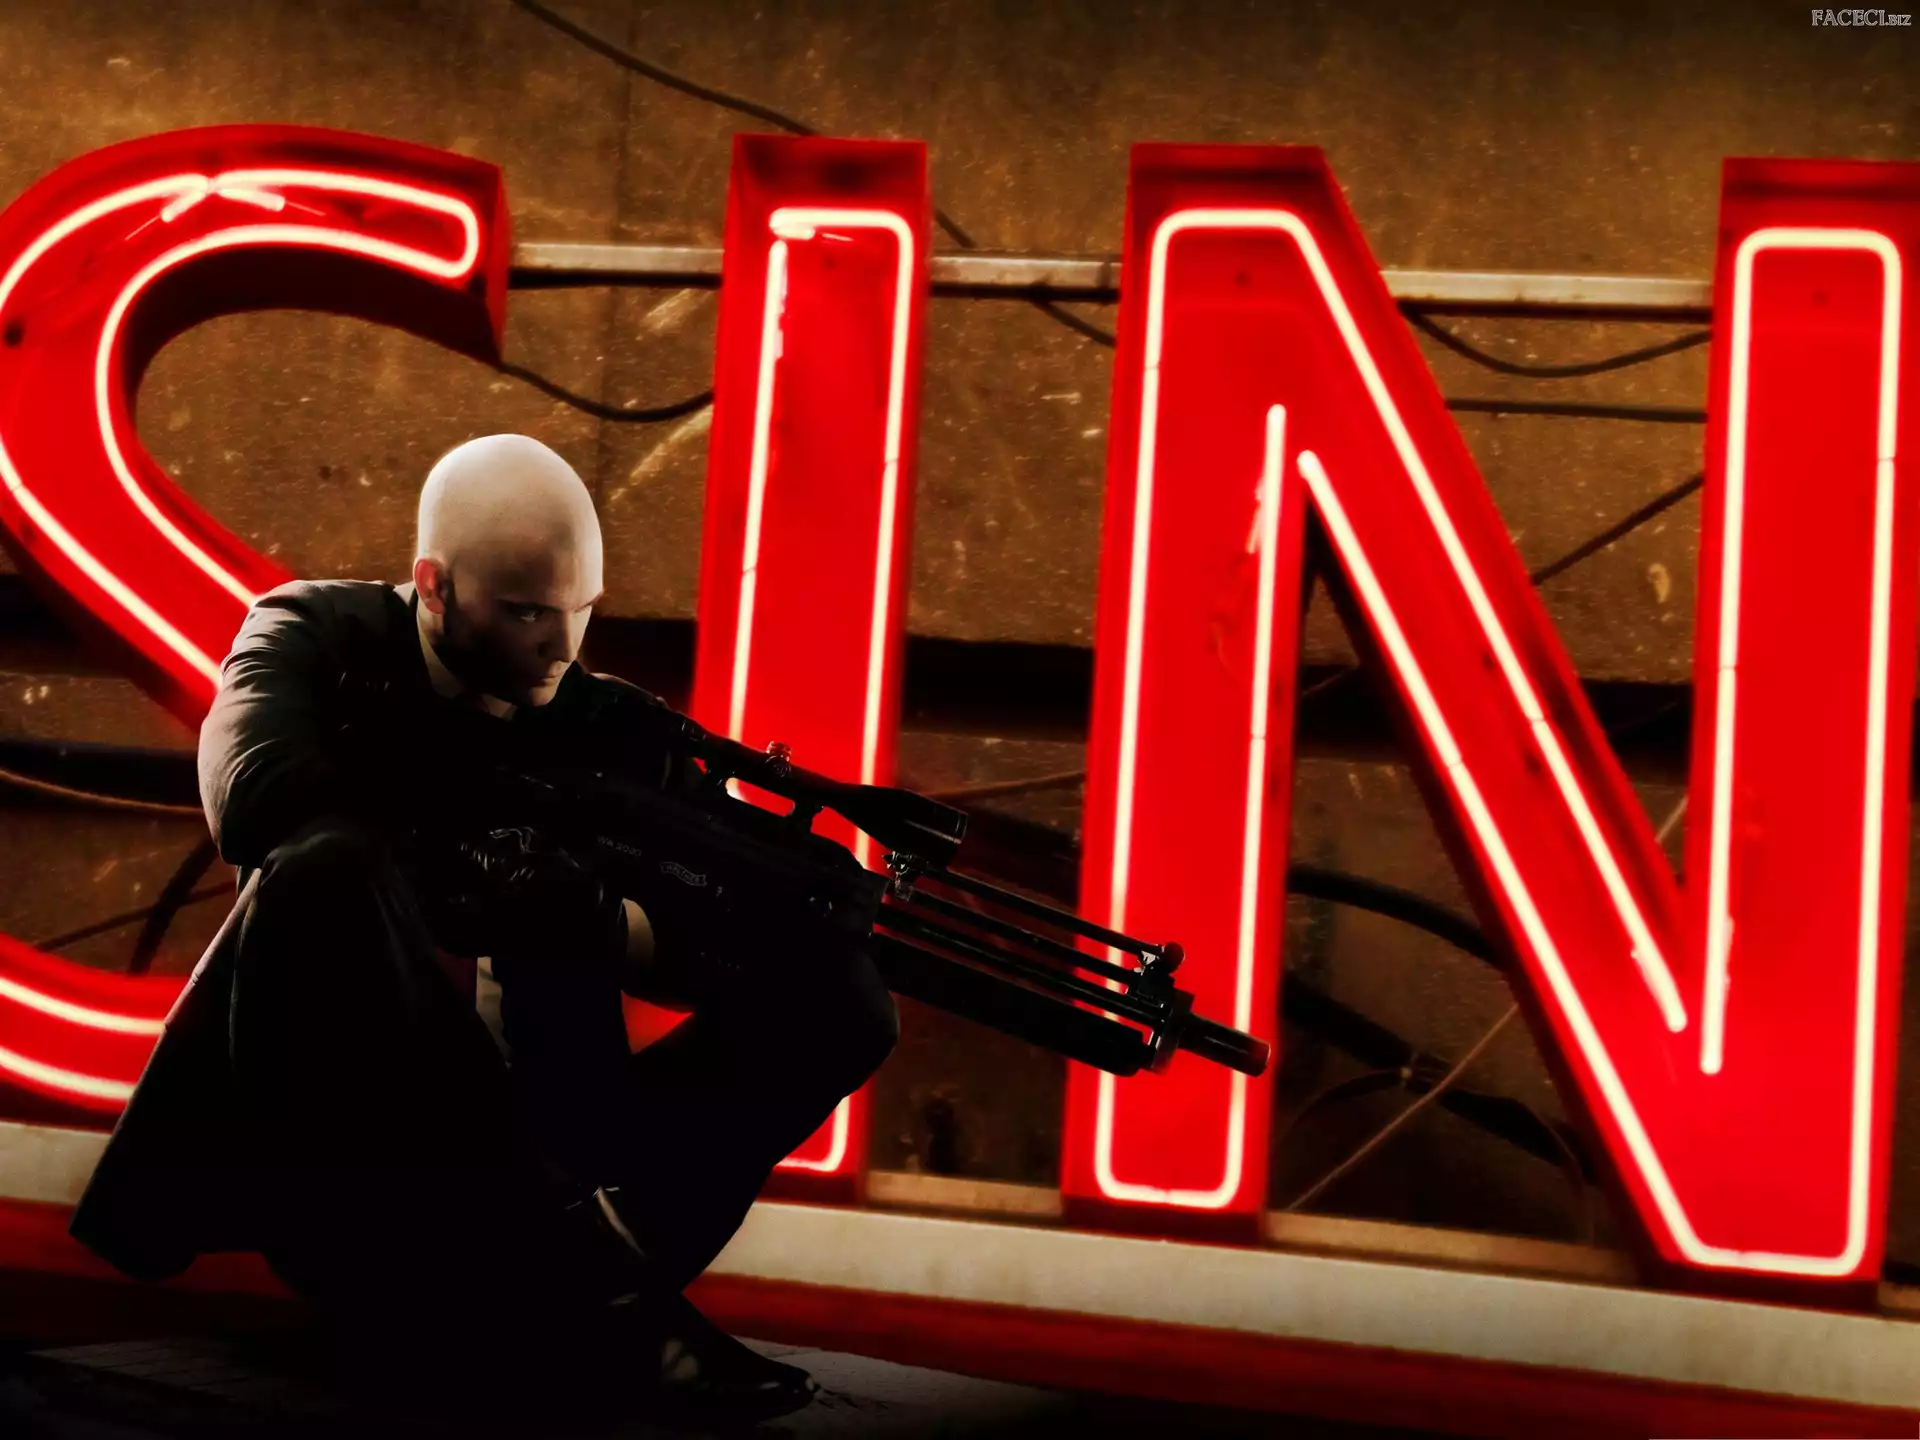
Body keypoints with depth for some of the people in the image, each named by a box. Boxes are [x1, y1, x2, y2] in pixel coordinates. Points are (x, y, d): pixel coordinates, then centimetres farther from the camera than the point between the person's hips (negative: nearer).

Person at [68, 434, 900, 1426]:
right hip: (331, 1166, -3)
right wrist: (487, 890, -20)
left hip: (526, 1164, 3)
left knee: (838, 996, -10)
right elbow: (256, 796, -20)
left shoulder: (620, 728, 8)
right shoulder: (321, 639, 3)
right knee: (330, 869, -30)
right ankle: (588, 1281, -31)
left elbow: (714, 949, -3)